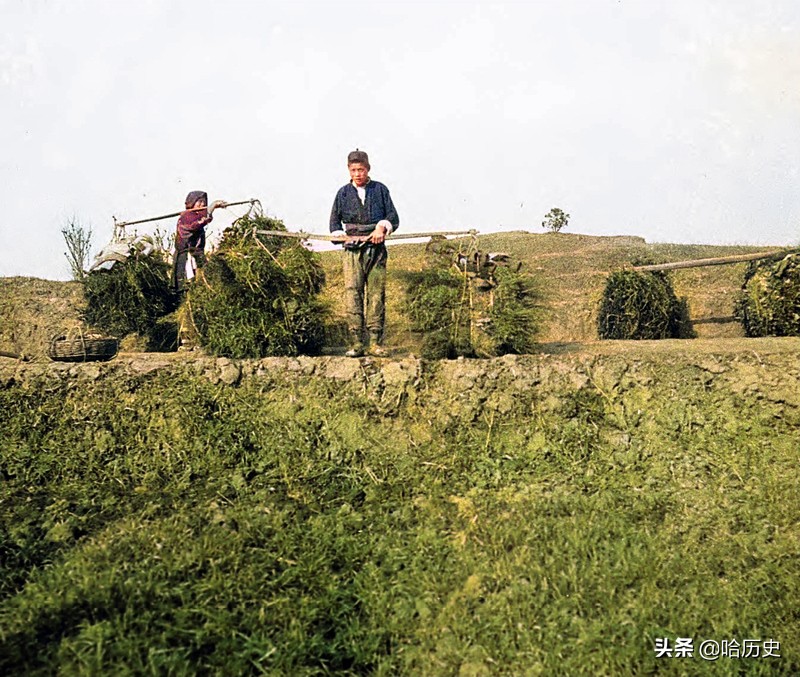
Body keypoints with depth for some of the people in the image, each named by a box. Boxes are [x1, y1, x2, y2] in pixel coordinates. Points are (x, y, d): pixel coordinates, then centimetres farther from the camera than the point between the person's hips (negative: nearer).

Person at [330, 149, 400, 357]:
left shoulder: (380, 190, 12)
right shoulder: (343, 193, 14)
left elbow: (393, 217, 10)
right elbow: (334, 221, 20)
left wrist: (382, 227, -9)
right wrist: (342, 236, 2)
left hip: (376, 250, 0)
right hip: (352, 251, 0)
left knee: (377, 295, -4)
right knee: (352, 294, -10)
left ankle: (376, 343, 1)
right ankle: (356, 344, -10)